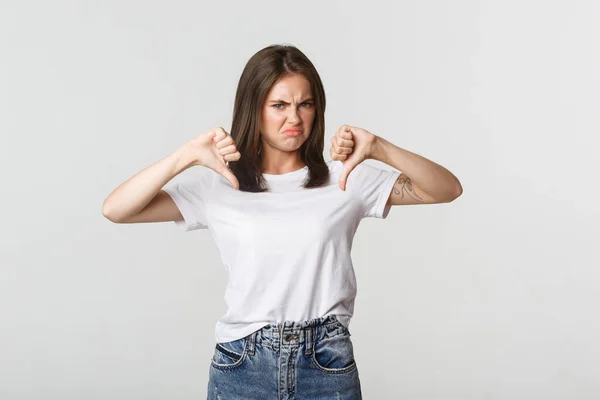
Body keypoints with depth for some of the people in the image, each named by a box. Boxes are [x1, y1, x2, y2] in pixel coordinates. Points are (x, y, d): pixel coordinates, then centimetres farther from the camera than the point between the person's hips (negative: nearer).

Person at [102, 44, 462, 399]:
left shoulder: (345, 179, 1)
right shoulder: (220, 187, -1)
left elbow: (448, 190, -3)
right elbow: (115, 210, -6)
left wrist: (380, 149, -16)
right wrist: (187, 156, -17)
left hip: (328, 367, 0)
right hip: (241, 368, 0)